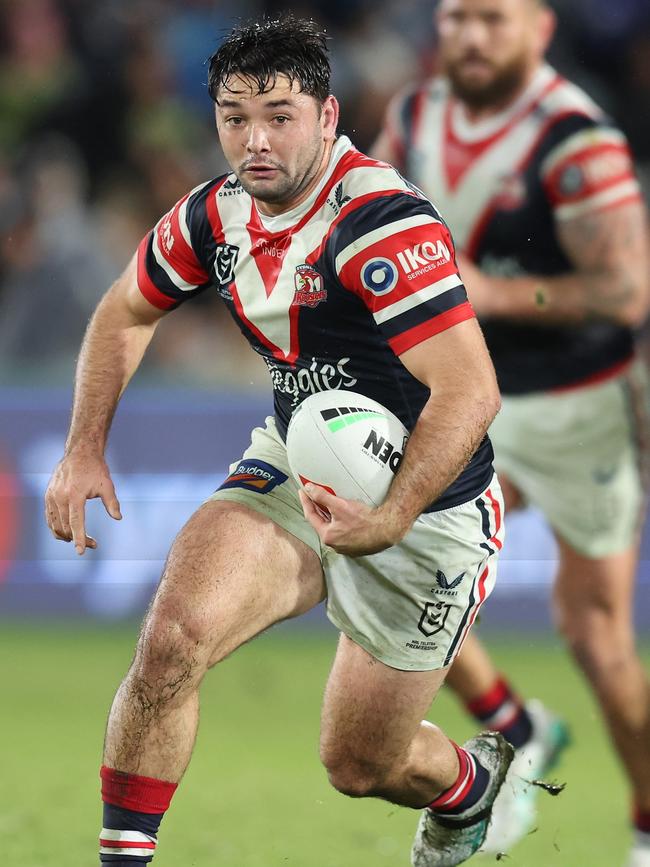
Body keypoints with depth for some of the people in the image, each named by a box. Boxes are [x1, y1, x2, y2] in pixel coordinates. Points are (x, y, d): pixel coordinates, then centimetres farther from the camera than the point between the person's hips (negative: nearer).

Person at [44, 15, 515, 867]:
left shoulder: (381, 222, -28)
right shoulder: (216, 214, -5)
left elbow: (470, 390, -34)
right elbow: (126, 311, 15)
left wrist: (389, 520, -44)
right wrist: (84, 449, 4)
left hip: (428, 509, -5)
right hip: (292, 469, 5)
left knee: (361, 766, 6)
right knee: (174, 634, -23)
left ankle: (473, 781, 42)